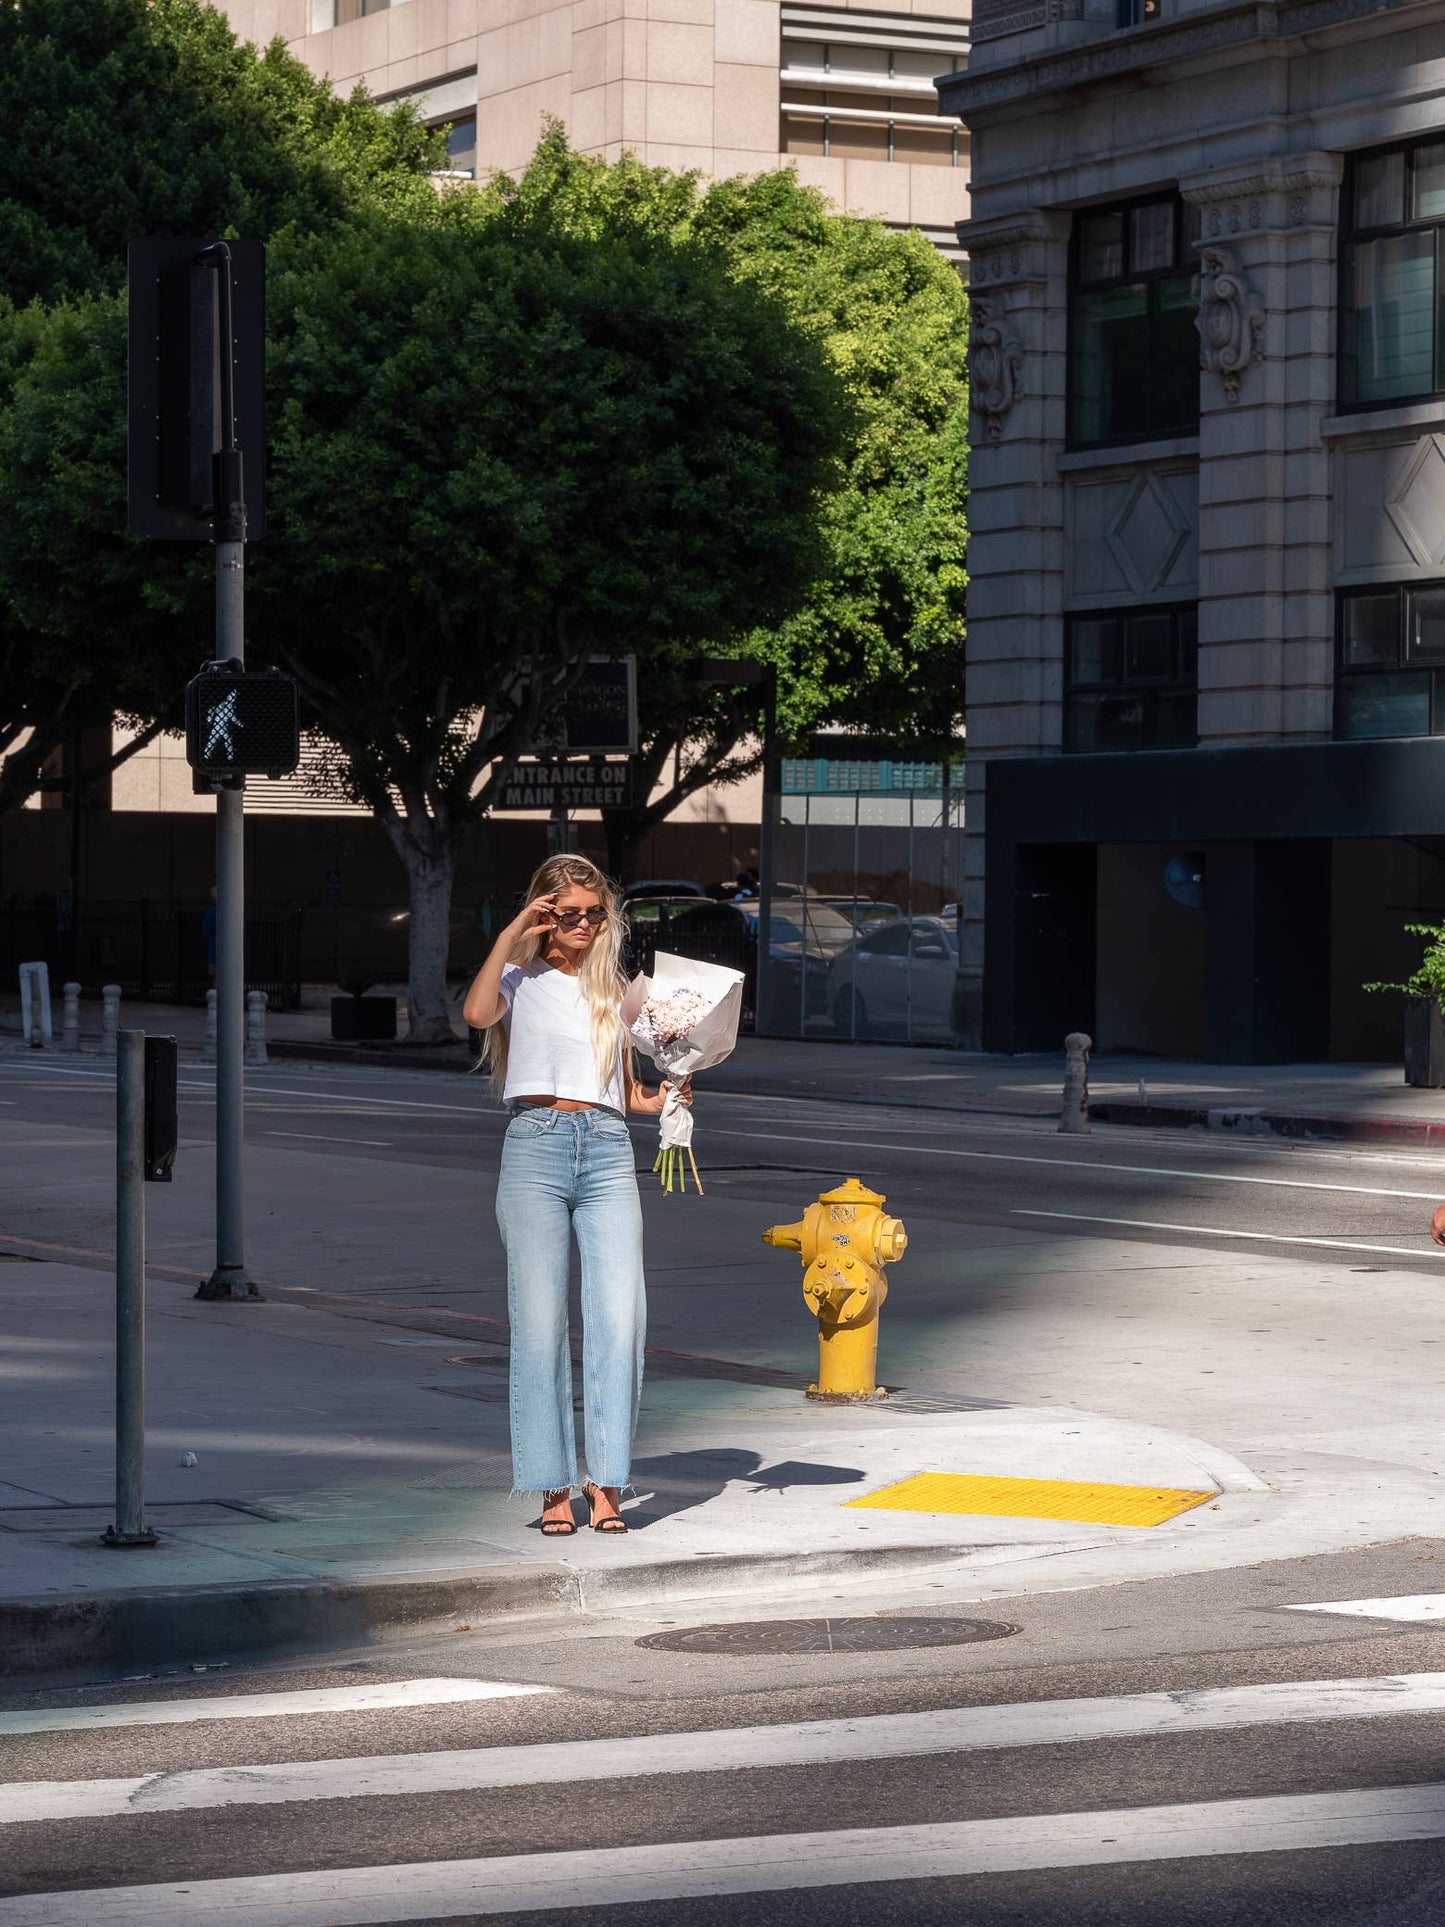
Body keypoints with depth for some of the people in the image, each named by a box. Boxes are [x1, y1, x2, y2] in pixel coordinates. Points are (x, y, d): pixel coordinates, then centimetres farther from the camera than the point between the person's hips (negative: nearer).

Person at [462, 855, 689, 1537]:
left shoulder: (614, 985, 21)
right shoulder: (521, 977, 9)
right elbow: (477, 1012, -15)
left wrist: (663, 1100, 4)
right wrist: (512, 932, -9)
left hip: (608, 1149, 3)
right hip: (535, 1146, -3)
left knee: (620, 1314, -10)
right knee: (540, 1320, -3)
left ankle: (606, 1482, -5)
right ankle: (554, 1487, 2)